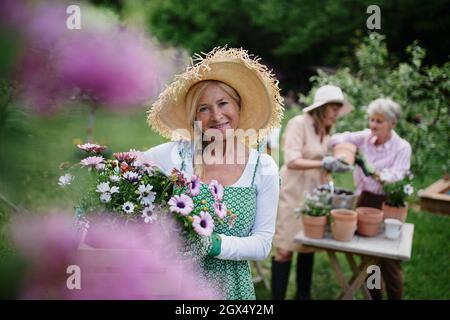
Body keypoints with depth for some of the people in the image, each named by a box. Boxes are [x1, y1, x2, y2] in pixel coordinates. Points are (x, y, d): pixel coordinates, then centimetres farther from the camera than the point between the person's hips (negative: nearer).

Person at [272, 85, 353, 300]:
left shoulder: (324, 130, 10)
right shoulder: (299, 123, -15)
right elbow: (292, 161, -23)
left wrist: (334, 165, 0)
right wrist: (324, 164, -29)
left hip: (313, 193, 8)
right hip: (292, 193, -8)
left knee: (308, 246, 13)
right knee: (285, 249, -1)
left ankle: (303, 294, 28)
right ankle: (277, 296, 10)